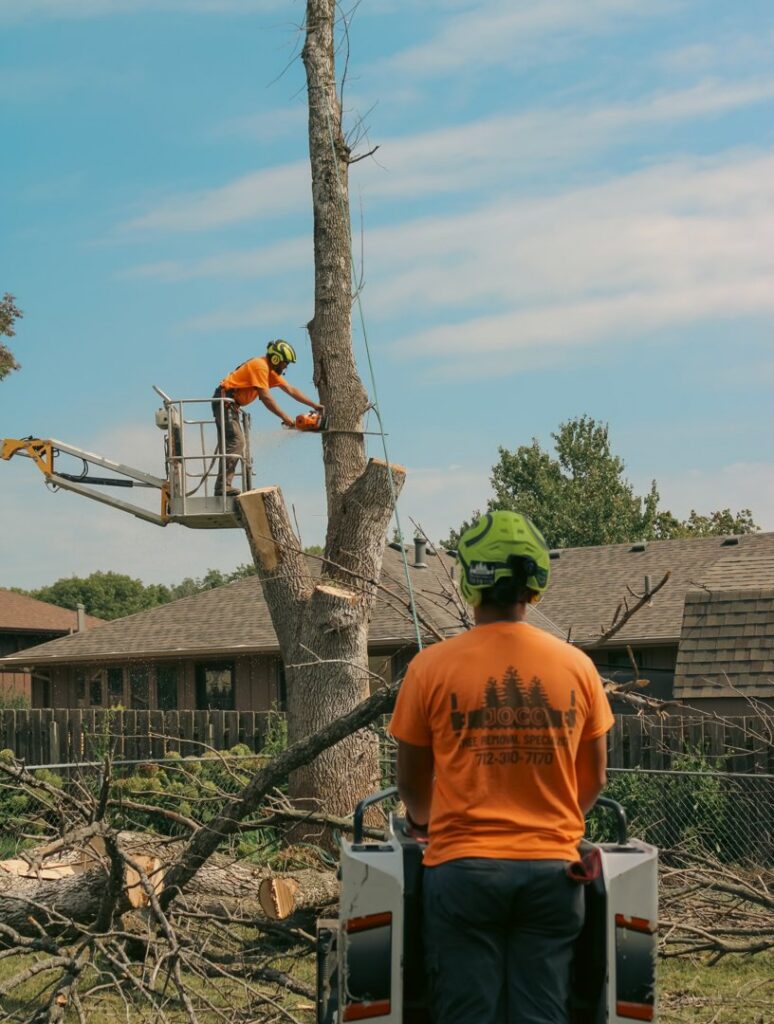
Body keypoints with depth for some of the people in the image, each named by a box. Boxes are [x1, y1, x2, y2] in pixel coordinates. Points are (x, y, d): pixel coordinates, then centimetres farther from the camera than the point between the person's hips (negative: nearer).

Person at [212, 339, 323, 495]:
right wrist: (285, 418, -17)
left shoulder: (271, 370, 15)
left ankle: (224, 485, 0)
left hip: (230, 404, 11)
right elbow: (266, 398, -20)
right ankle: (223, 486, -27)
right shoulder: (260, 366, -15)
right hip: (225, 402, -11)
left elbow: (291, 390, 17)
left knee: (231, 443, 6)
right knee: (236, 442, -19)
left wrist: (314, 405, 13)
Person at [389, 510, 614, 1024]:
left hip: (463, 867, -2)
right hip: (552, 867, 2)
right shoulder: (576, 666, 0)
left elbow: (412, 784, 5)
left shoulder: (433, 667, -6)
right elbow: (594, 780, 10)